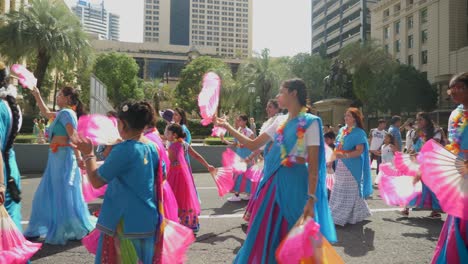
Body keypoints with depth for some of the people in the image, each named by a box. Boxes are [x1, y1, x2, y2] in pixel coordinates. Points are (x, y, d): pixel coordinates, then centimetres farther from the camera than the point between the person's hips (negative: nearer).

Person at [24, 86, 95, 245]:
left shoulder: (66, 113, -12)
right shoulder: (63, 113, 16)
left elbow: (73, 136, -22)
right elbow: (46, 113, 34)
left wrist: (78, 157, -28)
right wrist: (37, 96, 34)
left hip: (63, 157, -10)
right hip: (57, 157, 10)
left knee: (64, 194, -3)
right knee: (48, 193, 16)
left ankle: (78, 230, 6)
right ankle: (40, 228, 27)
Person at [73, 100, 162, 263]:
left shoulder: (123, 149, -20)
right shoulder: (152, 148, 1)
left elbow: (96, 181, -15)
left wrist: (88, 154, -1)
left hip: (126, 222, -6)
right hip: (148, 221, 6)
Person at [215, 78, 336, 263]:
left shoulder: (310, 123, -9)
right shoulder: (280, 122, 11)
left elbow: (313, 165, -13)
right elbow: (253, 145, 14)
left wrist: (311, 198, -20)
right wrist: (227, 127, 12)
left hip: (295, 182, -6)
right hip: (273, 181, 7)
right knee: (264, 232, 12)